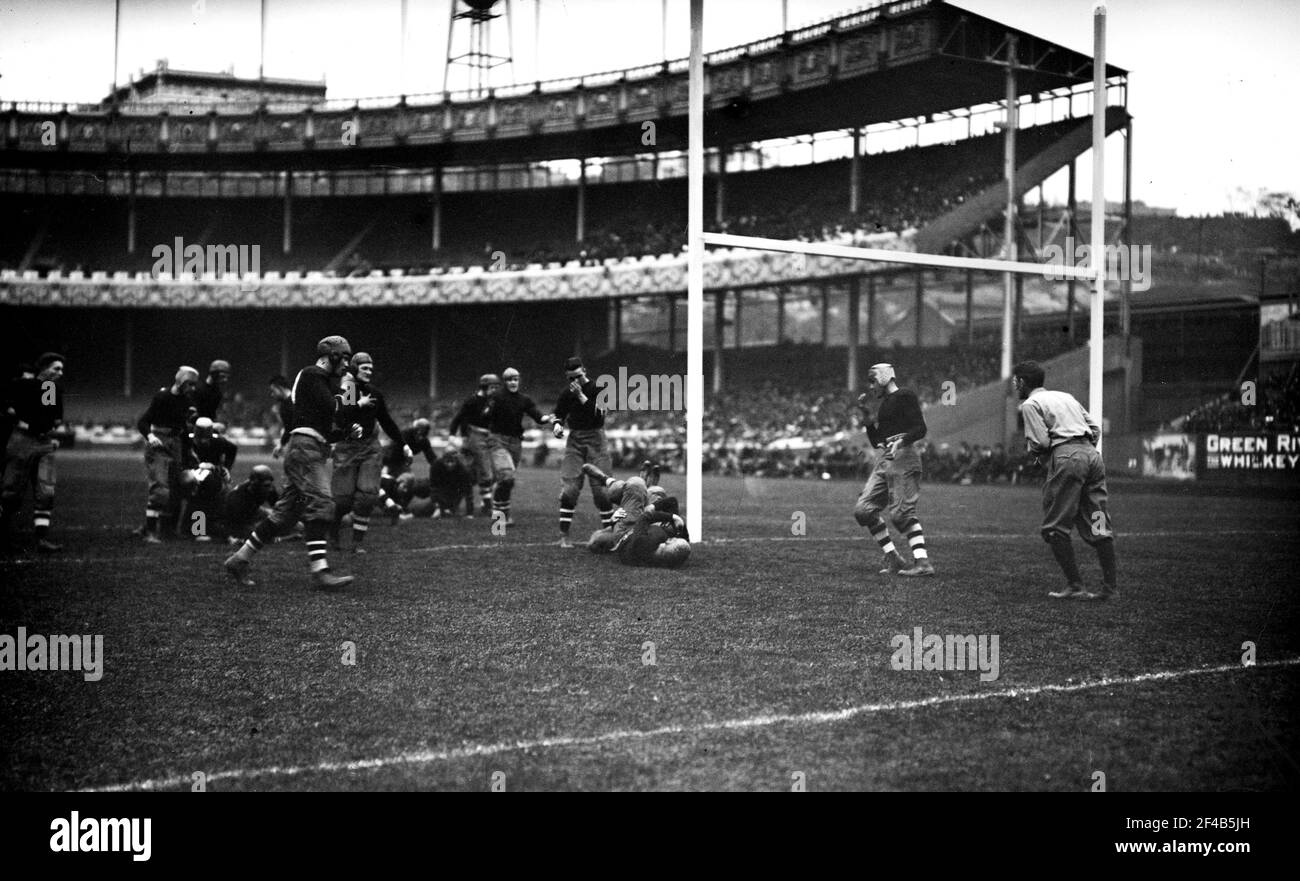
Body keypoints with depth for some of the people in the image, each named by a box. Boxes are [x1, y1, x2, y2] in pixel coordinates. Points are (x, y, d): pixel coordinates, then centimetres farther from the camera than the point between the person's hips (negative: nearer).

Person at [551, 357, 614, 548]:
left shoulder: (598, 389, -5)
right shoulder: (566, 394, 8)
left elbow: (598, 415, -16)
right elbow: (558, 414, 13)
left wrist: (580, 395, -19)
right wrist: (557, 424, -10)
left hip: (595, 440, -3)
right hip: (574, 441, 3)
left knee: (601, 488, -3)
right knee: (569, 488, -5)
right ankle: (564, 535, -2)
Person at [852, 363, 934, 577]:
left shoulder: (905, 397, -3)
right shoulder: (884, 403, 23)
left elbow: (920, 429, -12)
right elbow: (875, 441, 25)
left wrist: (901, 440, -28)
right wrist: (867, 413, 18)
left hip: (903, 457, -9)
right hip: (883, 460, 9)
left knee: (902, 513, -16)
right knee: (863, 510, 1)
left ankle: (923, 562, -15)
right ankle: (893, 558, 5)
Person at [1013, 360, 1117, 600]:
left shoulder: (1030, 404, 5)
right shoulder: (1066, 396, 27)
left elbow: (1041, 442, -7)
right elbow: (1095, 429, 19)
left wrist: (1031, 450, 13)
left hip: (1066, 457, -7)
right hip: (1092, 454, 7)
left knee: (1055, 527, 0)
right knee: (1098, 525, 7)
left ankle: (1075, 586, -5)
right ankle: (1110, 587, 5)